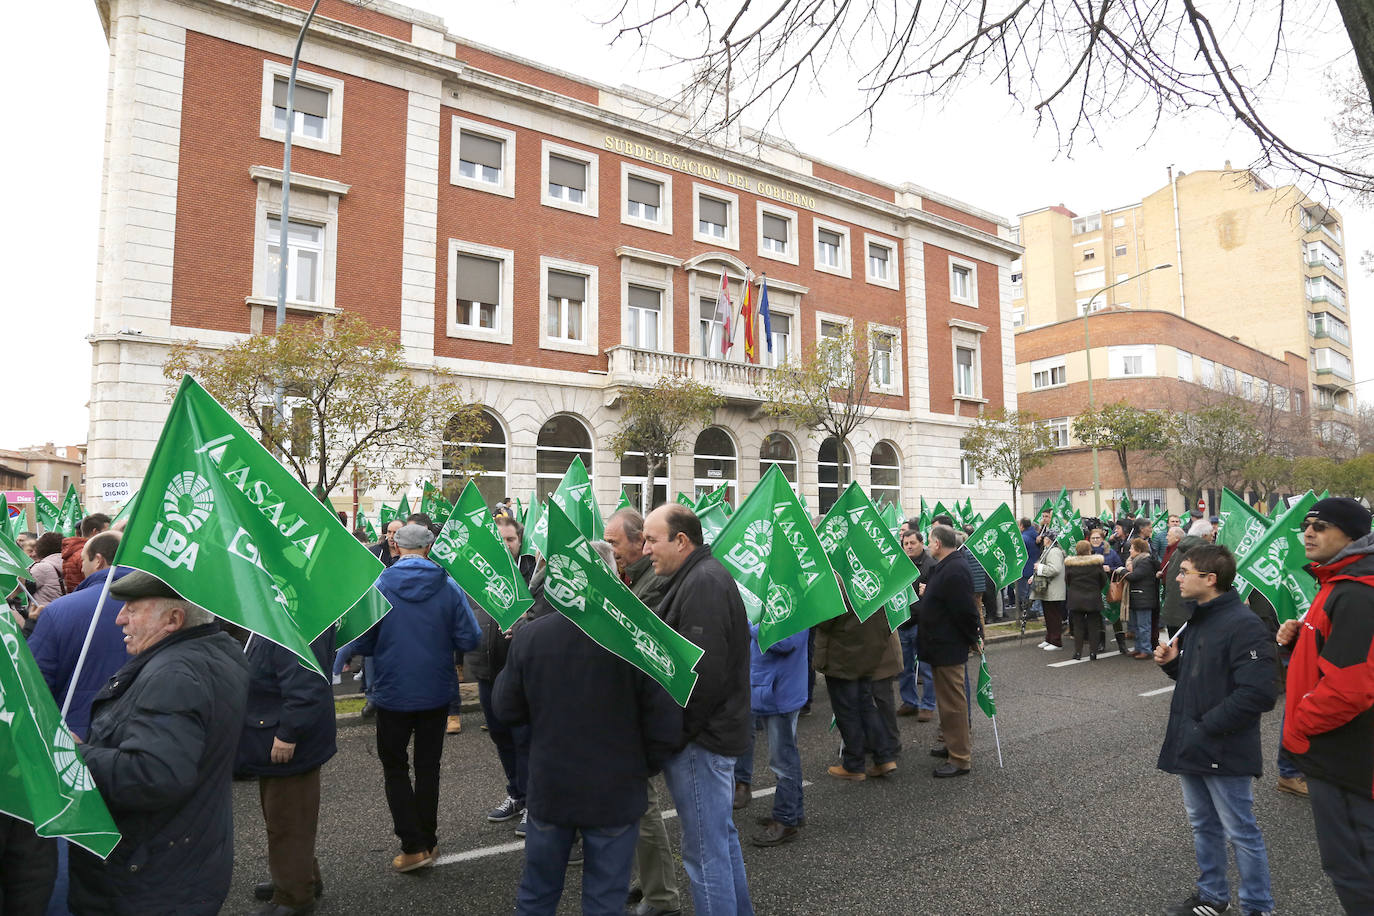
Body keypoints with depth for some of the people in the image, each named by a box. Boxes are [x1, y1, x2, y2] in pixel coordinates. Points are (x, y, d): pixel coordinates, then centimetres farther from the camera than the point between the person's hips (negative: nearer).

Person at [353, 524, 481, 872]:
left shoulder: (379, 586, -12)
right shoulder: (448, 586, -11)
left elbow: (362, 642, -9)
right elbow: (470, 639, -10)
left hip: (393, 691, -1)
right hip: (437, 691, 1)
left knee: (394, 768, 15)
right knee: (428, 766, 17)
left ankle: (413, 846, 9)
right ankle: (427, 841, 27)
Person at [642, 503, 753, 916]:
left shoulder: (703, 583, -21)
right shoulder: (705, 576, 12)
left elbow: (702, 672, -27)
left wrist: (673, 733, -18)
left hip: (701, 739, -10)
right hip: (716, 729, 10)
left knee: (704, 849, 2)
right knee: (722, 835, 23)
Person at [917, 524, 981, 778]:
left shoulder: (954, 571, -24)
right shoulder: (945, 567, 11)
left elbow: (964, 610, -25)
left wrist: (974, 640, -15)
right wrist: (927, 594, 13)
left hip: (949, 647, -11)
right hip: (941, 644, 11)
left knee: (952, 702, -3)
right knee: (946, 699, 22)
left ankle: (960, 758, 6)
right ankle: (951, 742, 36)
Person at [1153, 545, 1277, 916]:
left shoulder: (1243, 625, -20)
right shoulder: (1196, 618, 9)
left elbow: (1258, 692, -26)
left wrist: (1207, 727, -22)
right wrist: (1172, 661, 0)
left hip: (1225, 751, -9)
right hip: (1191, 745, 9)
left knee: (1241, 833, 8)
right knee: (1203, 824, 21)